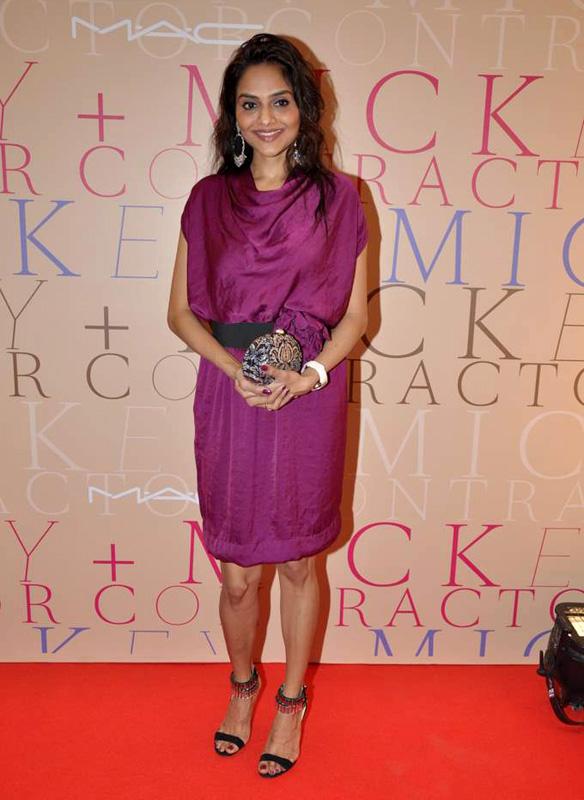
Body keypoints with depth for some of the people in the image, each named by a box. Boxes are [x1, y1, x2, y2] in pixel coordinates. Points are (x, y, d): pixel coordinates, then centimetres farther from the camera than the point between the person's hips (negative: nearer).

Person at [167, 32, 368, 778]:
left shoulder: (337, 198, 0)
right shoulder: (208, 198, 3)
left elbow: (355, 313, 1)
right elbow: (181, 311, 3)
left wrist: (306, 373, -15)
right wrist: (236, 367, -13)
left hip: (310, 400, -1)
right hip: (229, 402, 1)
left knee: (298, 563, 13)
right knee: (236, 573, 11)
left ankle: (291, 700, 36)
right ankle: (241, 683, 41)